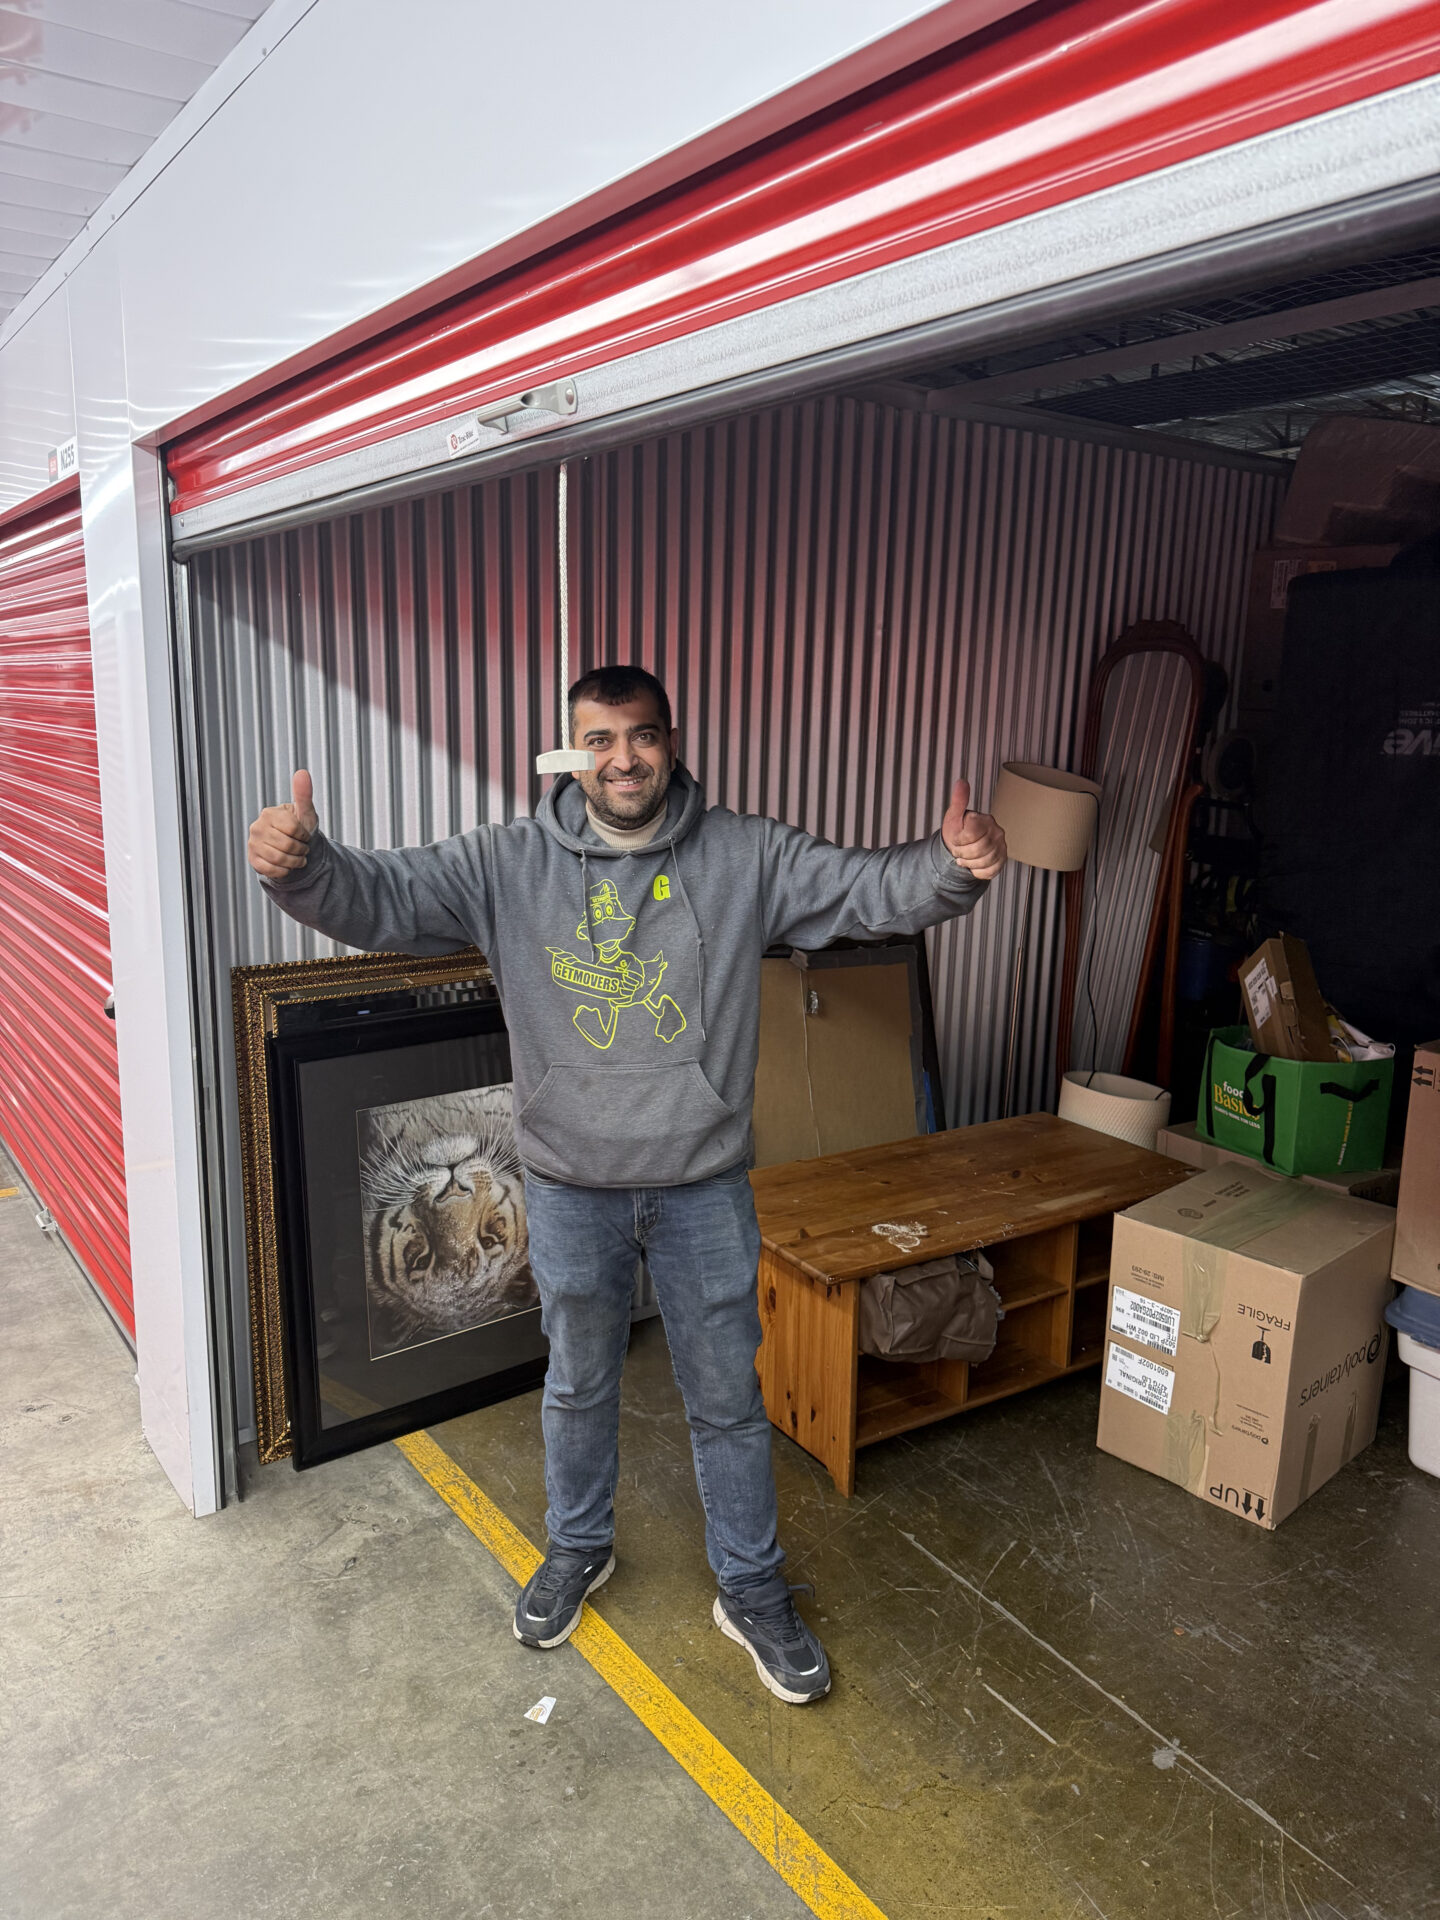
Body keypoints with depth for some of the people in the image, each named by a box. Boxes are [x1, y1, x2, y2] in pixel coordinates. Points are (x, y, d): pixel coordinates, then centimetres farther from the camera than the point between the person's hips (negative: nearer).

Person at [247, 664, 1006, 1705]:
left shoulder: (747, 856, -8)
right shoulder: (507, 864, -7)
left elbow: (871, 889, -13)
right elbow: (382, 898, -13)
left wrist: (953, 864, -34)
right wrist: (301, 863, -34)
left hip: (705, 1188, 0)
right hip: (572, 1189, 1)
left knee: (729, 1398, 14)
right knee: (579, 1385, 22)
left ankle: (753, 1590, 37)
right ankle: (580, 1549, 49)